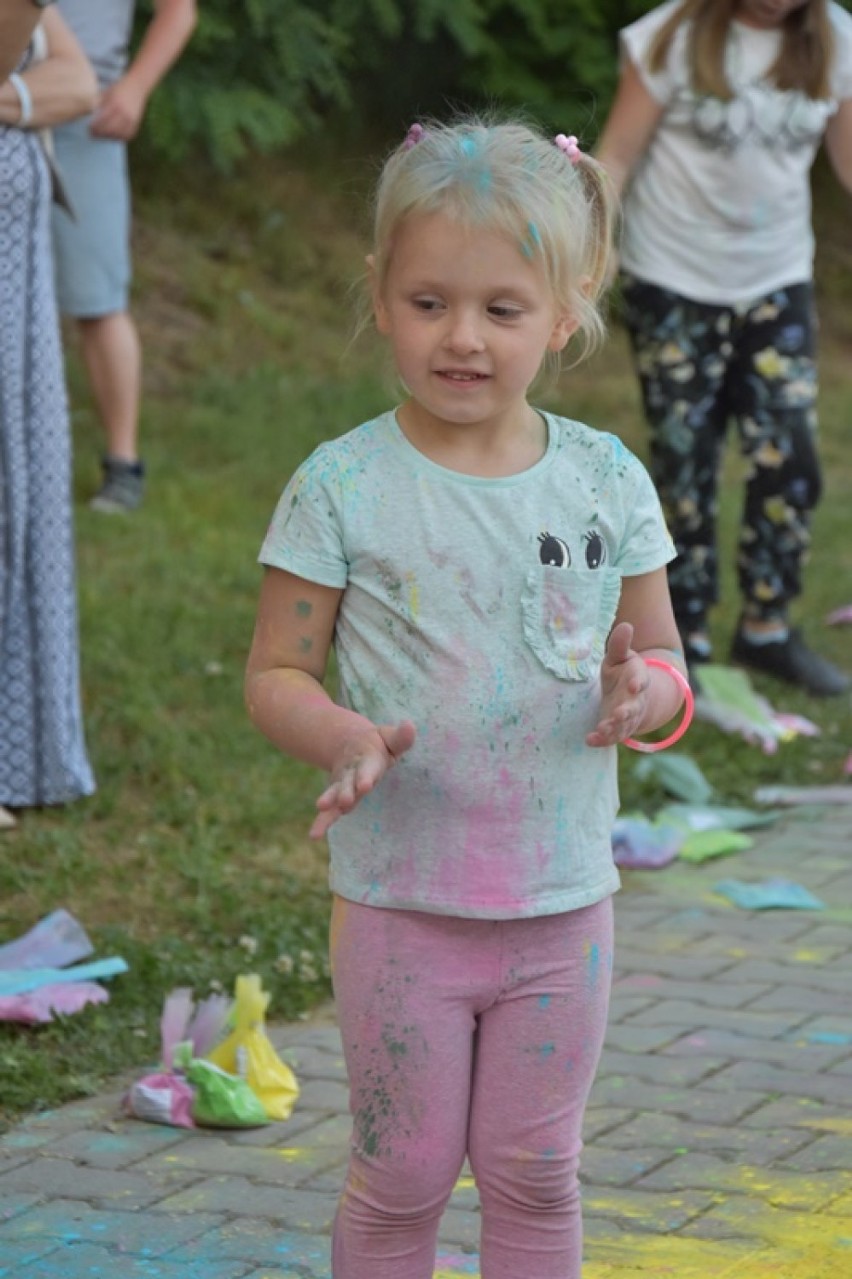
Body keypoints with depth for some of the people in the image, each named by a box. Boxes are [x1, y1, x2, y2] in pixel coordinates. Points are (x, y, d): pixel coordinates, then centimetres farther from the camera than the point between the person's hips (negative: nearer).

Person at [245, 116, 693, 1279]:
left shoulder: (607, 482, -2)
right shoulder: (344, 486, -10)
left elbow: (666, 667, 6)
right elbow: (275, 675, -5)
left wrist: (637, 695, -18)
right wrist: (347, 740, -26)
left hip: (562, 906, 2)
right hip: (399, 906, -2)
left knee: (534, 1173, 13)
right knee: (403, 1175, 8)